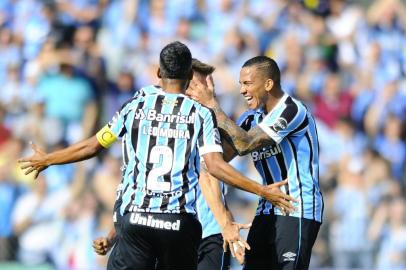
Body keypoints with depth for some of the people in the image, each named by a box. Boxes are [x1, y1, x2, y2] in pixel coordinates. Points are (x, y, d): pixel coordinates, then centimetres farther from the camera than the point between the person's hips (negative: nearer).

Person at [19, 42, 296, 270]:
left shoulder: (136, 107, 7)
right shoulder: (201, 114, 3)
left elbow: (92, 146, 11)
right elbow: (215, 165, -9)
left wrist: (46, 160, 26)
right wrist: (263, 191, -6)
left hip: (136, 217, 0)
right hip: (181, 220, 0)